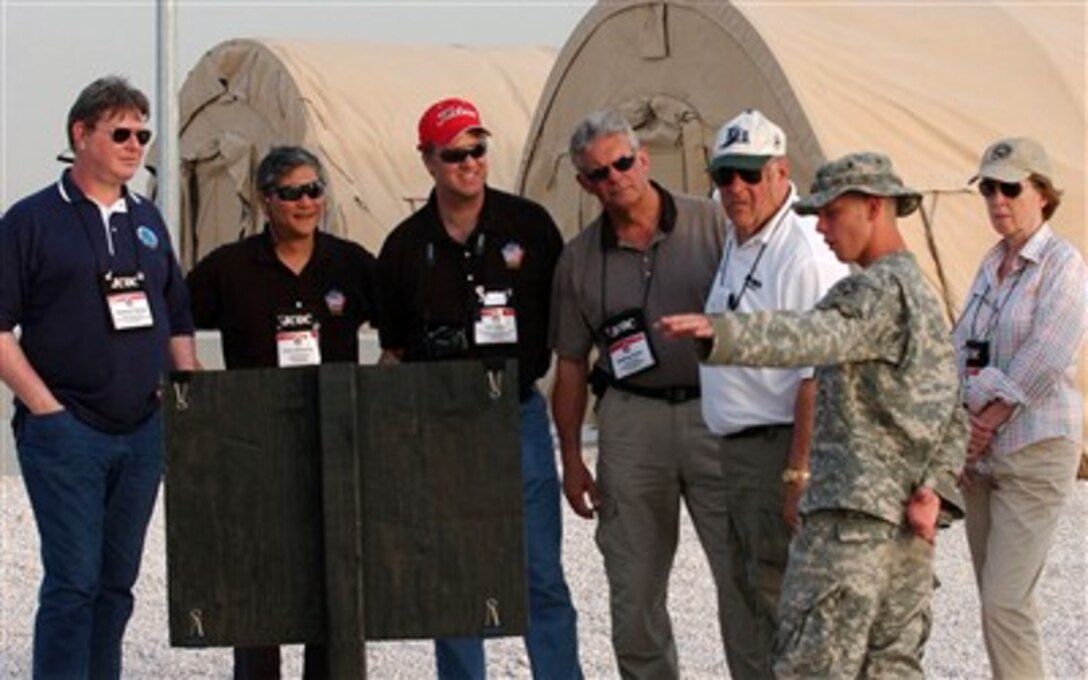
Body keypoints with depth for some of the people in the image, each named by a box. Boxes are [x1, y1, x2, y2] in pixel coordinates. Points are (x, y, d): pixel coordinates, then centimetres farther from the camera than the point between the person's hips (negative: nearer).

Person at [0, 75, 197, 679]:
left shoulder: (147, 221, 15)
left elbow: (178, 321, 20)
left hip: (144, 431, 5)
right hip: (66, 429, -5)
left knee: (117, 582, 9)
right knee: (73, 580, -9)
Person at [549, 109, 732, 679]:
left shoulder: (711, 224, 0)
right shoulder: (579, 258, 7)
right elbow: (571, 365, 12)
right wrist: (571, 460, 9)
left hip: (715, 412, -2)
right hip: (631, 420, 2)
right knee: (633, 587, 7)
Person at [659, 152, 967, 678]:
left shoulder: (879, 290, -11)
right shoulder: (922, 294, 21)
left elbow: (819, 336, -32)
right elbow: (954, 418, 18)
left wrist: (720, 332, -46)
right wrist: (934, 490, 4)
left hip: (854, 512, -10)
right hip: (908, 523, 10)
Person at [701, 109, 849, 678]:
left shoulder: (806, 253, -17)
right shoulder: (736, 244, 14)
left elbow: (817, 377, -21)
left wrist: (797, 474, -23)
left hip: (779, 447, -10)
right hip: (737, 449, 10)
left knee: (781, 603, -8)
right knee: (743, 606, 15)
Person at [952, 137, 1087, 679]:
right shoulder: (991, 265, 14)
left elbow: (1041, 363, -16)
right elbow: (960, 350, 12)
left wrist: (986, 423, -10)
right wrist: (961, 420, -4)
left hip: (1033, 448, -7)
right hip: (981, 452, 8)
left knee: (1006, 606, -13)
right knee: (996, 602, 8)